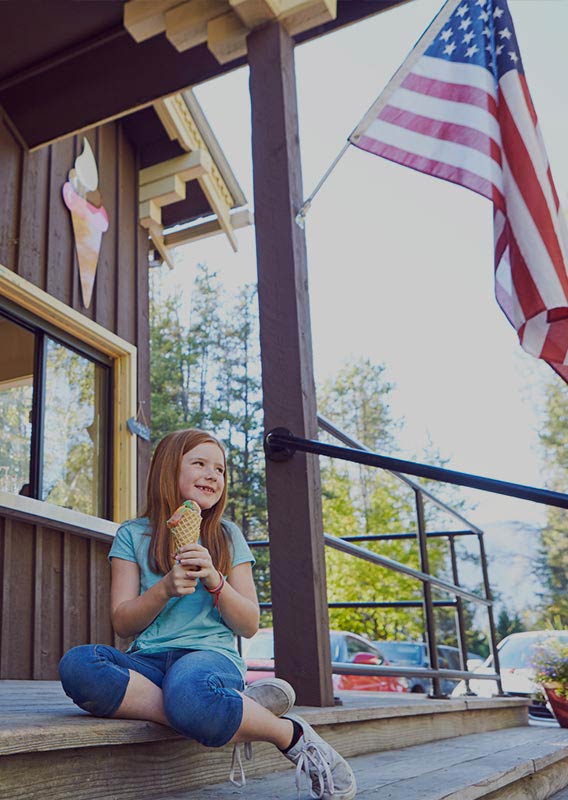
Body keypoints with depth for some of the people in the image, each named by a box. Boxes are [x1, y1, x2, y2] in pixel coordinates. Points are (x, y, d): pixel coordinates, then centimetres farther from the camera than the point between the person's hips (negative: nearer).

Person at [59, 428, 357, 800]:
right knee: (76, 665, -33)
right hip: (149, 659, 2)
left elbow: (249, 625, 8)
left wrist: (215, 581, -10)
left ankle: (292, 735, -14)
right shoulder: (133, 535, 11)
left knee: (189, 694, -41)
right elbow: (123, 623, 5)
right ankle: (232, 710, -26)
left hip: (211, 653, -2)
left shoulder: (227, 536, 13)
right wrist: (166, 589, -13)